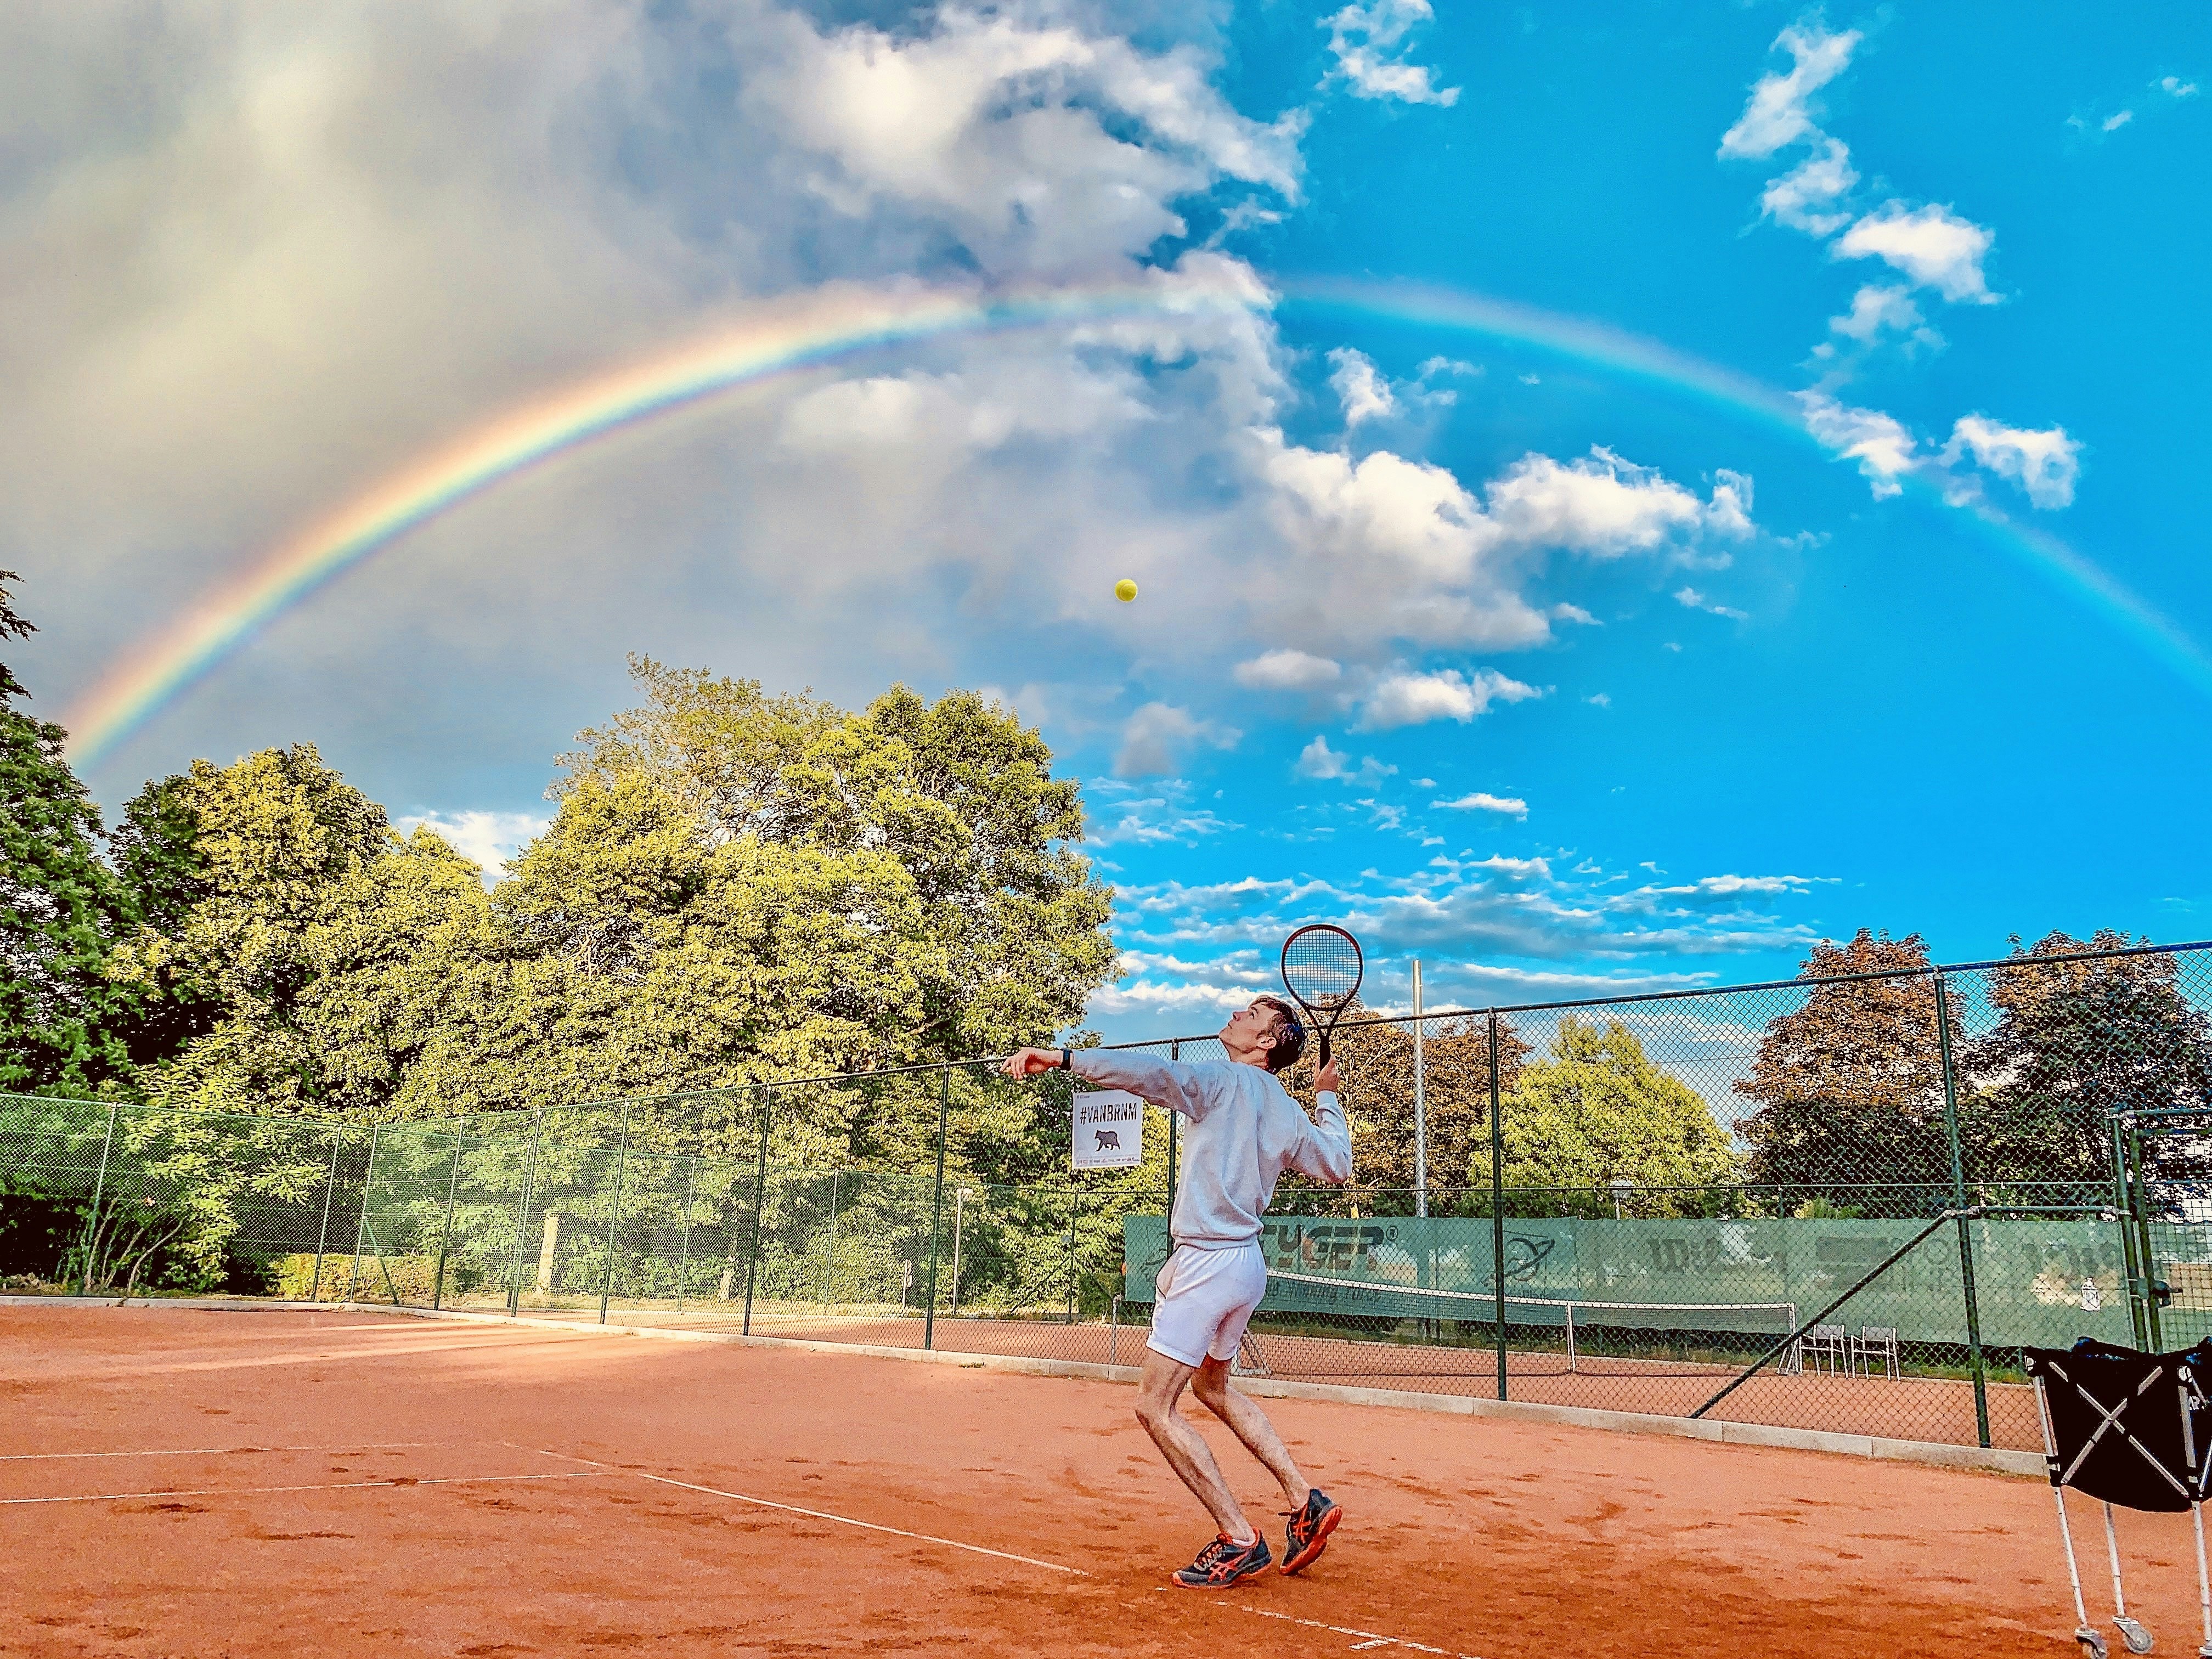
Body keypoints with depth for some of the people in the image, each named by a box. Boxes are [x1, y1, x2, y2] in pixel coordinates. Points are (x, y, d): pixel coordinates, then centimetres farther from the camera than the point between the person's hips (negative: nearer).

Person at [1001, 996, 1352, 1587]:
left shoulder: (1226, 1083, -10)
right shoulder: (1288, 1112, 11)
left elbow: (1148, 1072, -25)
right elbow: (1337, 1165, 24)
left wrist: (1062, 1056, -27)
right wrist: (1327, 1099, 34)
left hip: (1210, 1261, -9)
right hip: (1248, 1265, 9)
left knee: (1155, 1407, -2)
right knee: (1212, 1386, 27)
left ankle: (1239, 1541, -1)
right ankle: (1306, 1501, 25)